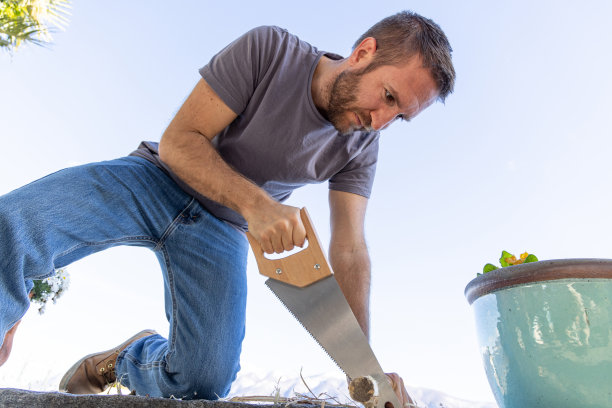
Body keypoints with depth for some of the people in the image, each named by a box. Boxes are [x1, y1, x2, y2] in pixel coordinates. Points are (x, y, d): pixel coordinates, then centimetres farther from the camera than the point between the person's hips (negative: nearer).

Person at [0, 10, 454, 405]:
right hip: (159, 180, -2)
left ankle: (122, 359, 18)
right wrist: (255, 202, -34)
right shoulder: (267, 49, -16)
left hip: (222, 229, 3)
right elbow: (177, 141, -17)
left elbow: (349, 250, -8)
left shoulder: (362, 146, -5)